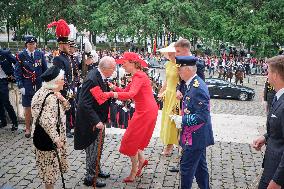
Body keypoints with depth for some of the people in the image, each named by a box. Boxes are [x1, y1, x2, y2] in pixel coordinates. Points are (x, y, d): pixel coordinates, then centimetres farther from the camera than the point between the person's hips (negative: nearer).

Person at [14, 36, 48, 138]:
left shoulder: (40, 54, 4)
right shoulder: (21, 56, -2)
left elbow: (45, 70, 8)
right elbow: (17, 72, -1)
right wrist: (20, 86, -8)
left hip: (39, 86, 2)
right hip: (27, 86, -1)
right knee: (28, 108, 6)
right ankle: (28, 128, 19)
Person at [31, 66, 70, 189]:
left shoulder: (52, 93, 4)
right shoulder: (51, 98, -25)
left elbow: (65, 108, 10)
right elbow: (48, 122, -29)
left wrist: (62, 99, -10)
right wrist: (56, 139, -23)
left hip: (55, 134, 10)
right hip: (49, 137, -10)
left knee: (50, 163, 21)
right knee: (51, 162, 6)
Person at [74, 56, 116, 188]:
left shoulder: (99, 75, -2)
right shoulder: (92, 80, -29)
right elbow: (85, 105, -30)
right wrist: (96, 121, -31)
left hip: (99, 119, 9)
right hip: (91, 122, -9)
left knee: (98, 146, 23)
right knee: (93, 149, 4)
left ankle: (97, 170, 41)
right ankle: (90, 177, 20)